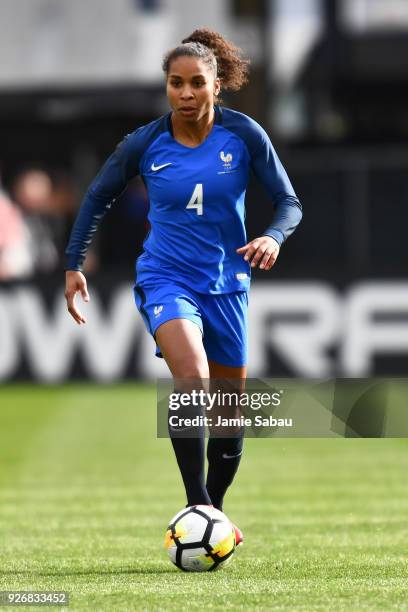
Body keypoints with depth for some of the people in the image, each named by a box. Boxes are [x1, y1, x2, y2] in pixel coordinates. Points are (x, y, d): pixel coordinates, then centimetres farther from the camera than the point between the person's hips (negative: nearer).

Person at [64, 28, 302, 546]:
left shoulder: (244, 135, -7)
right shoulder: (144, 144, -7)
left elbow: (288, 202, -1)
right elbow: (98, 197, 10)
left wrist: (273, 236, -22)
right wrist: (73, 264, 8)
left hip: (226, 283, 2)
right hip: (165, 277, -2)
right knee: (193, 377, -28)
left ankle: (214, 510, 29)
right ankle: (197, 508, -28)